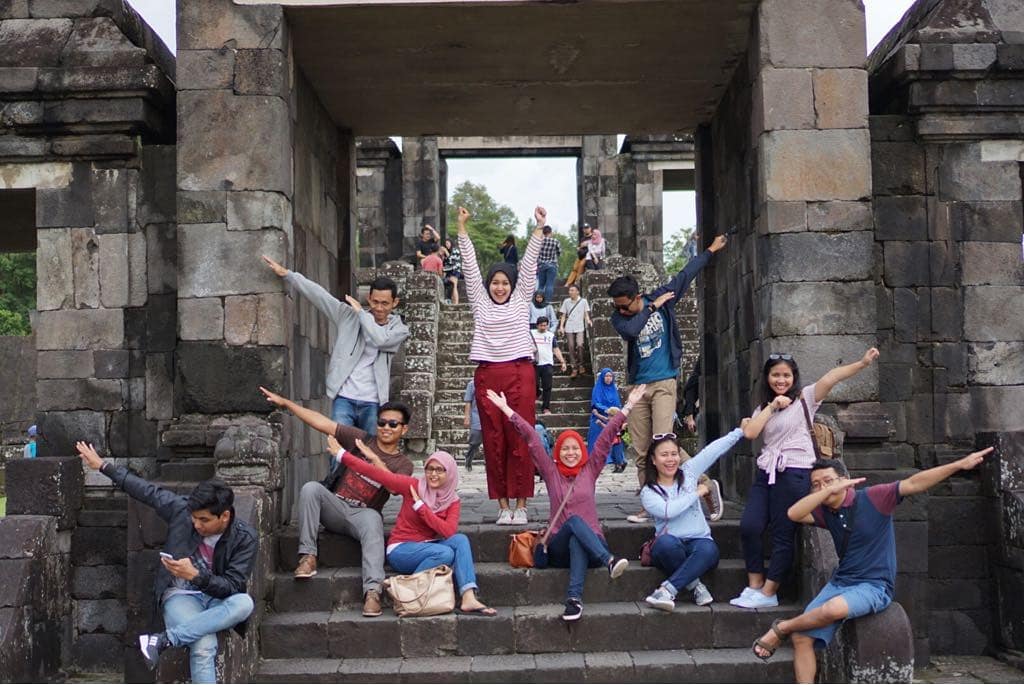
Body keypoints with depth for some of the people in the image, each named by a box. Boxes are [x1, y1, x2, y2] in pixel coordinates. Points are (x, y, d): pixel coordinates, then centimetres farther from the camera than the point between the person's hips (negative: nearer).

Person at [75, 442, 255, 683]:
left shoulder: (245, 538, -13)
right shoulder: (182, 509, -8)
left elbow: (233, 586, -15)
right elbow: (147, 491, 6)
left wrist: (195, 575, -30)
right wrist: (103, 466, 14)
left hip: (219, 599, 1)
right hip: (180, 596, -1)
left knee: (245, 603, -37)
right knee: (204, 645, -33)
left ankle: (166, 639, -34)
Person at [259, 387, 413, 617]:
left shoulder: (403, 464, 7)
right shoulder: (360, 439, 9)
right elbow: (322, 423, 4)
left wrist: (374, 458, -19)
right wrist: (284, 403, 0)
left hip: (363, 513, -2)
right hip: (334, 506, 2)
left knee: (373, 521, -37)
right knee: (310, 488, -27)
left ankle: (372, 591, -49)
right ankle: (307, 557, -26)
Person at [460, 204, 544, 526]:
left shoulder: (521, 301, 12)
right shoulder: (480, 302, 13)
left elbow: (529, 264, 7)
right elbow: (470, 265, 10)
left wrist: (539, 228, 3)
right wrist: (462, 228, 6)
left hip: (520, 374, -1)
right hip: (487, 375, 1)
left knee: (520, 440, -3)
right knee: (494, 442, 2)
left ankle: (520, 505, 1)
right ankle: (503, 505, 8)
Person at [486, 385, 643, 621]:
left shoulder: (590, 470, 13)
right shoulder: (551, 472, 12)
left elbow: (607, 436, 7)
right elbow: (531, 438, 7)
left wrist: (627, 406, 5)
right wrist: (506, 410, 6)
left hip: (592, 544, 0)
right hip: (559, 547, 0)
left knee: (576, 542, -36)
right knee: (574, 521, -32)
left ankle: (574, 598, -52)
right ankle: (610, 561, -51)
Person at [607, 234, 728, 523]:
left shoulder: (660, 298, 1)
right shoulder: (619, 318, 2)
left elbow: (685, 274, 12)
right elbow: (630, 330, -22)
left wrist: (711, 250, 22)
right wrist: (653, 308, -12)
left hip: (664, 383, -3)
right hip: (638, 387, 3)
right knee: (640, 452, 1)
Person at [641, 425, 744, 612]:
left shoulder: (688, 471, 11)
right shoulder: (648, 492, 1)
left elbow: (715, 449, 6)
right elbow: (668, 510, -17)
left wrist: (741, 430, 1)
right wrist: (697, 493, -7)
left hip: (699, 541, 2)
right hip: (669, 547, -2)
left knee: (709, 550, -34)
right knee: (667, 542, -38)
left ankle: (667, 590, -32)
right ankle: (694, 585, -17)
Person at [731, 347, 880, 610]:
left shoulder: (805, 397, 2)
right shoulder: (762, 408, 17)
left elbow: (831, 378, -14)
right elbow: (749, 433, -1)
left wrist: (862, 363, -27)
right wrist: (772, 406, -4)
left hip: (794, 473, -5)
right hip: (766, 473, 5)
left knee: (783, 535, -2)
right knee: (749, 527, -7)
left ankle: (768, 593, 6)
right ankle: (754, 586, 5)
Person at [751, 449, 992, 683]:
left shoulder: (872, 498, -8)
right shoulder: (824, 511, 4)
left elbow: (915, 483, -14)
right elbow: (793, 514, -13)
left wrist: (960, 464, -21)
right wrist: (829, 491, -19)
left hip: (874, 586, -5)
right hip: (839, 582, 6)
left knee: (833, 609, -34)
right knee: (802, 637, -10)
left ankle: (781, 628, -9)